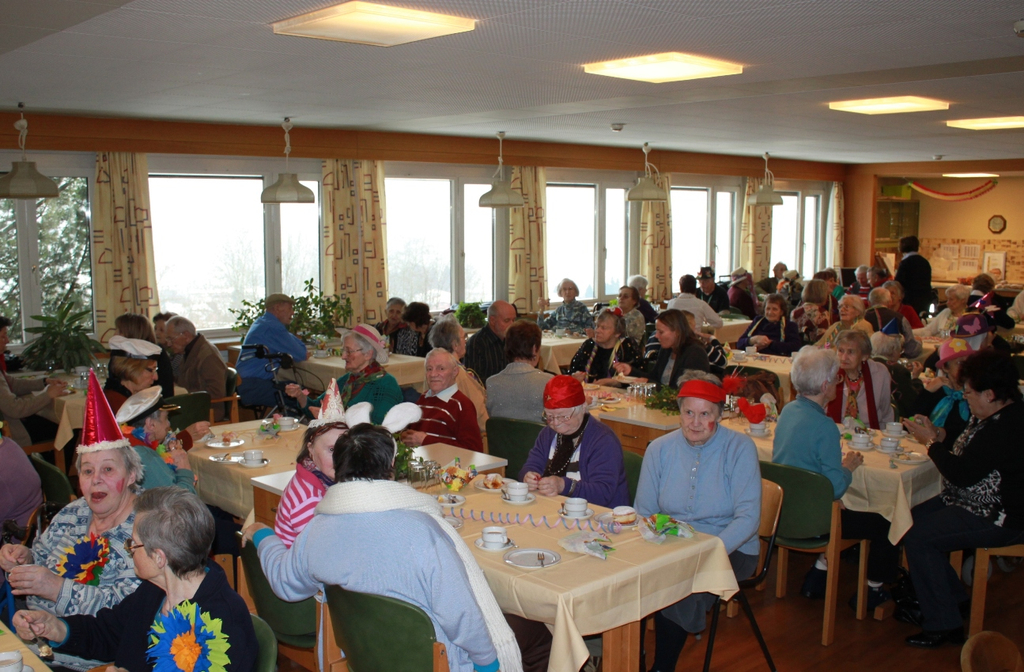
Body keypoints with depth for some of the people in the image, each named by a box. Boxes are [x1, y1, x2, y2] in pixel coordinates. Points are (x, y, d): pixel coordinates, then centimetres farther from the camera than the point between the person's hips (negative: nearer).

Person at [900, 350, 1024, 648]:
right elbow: (967, 449, 18)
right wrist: (938, 434, 1)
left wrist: (931, 442, -15)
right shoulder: (990, 416, 5)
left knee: (918, 537, -17)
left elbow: (963, 474, -28)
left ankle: (943, 624, -4)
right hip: (970, 502, 11)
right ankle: (953, 599, 18)